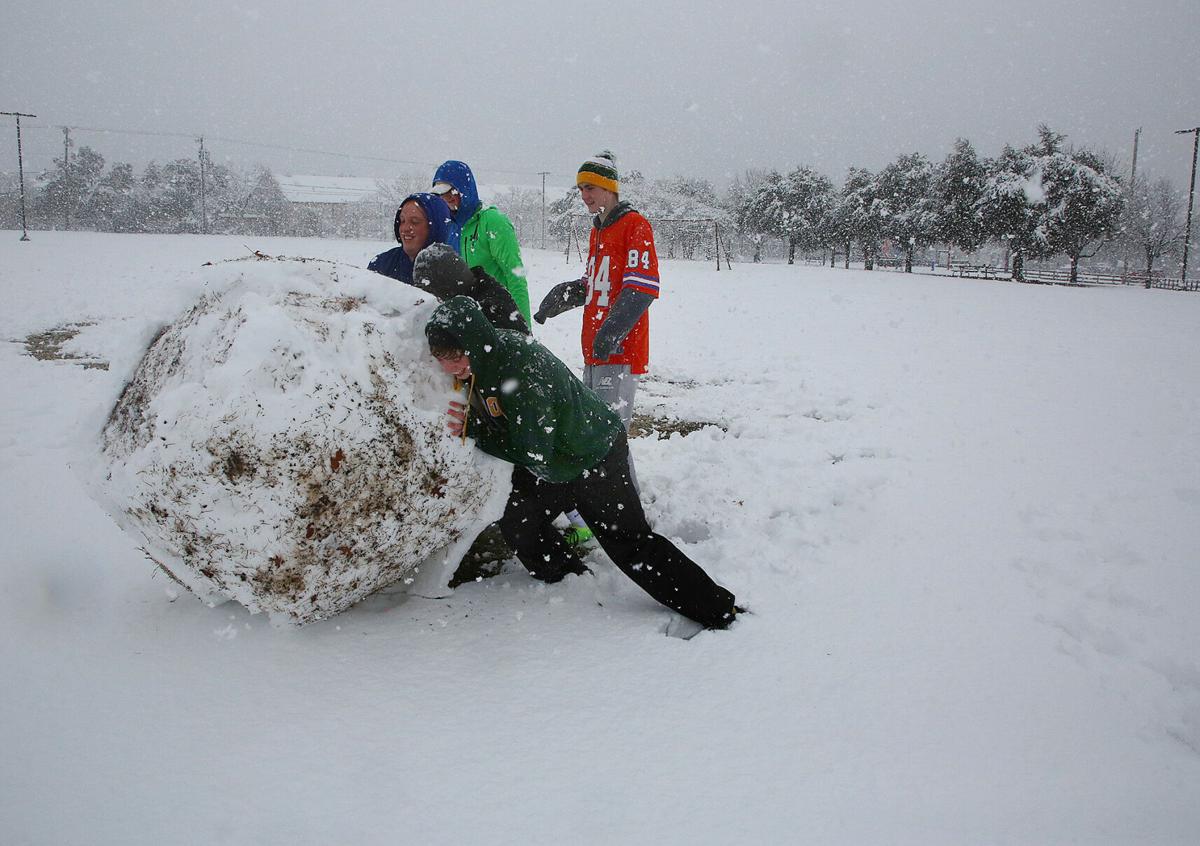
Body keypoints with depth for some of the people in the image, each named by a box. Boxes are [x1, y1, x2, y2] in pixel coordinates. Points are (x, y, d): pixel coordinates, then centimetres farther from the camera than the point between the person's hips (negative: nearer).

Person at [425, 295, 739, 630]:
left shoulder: (521, 373, -36)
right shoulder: (484, 356, -8)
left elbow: (535, 452, -31)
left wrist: (474, 432, -26)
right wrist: (470, 425, -9)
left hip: (596, 458, -9)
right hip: (550, 462, 9)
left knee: (628, 542, -8)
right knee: (517, 521, 15)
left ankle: (718, 610, 0)